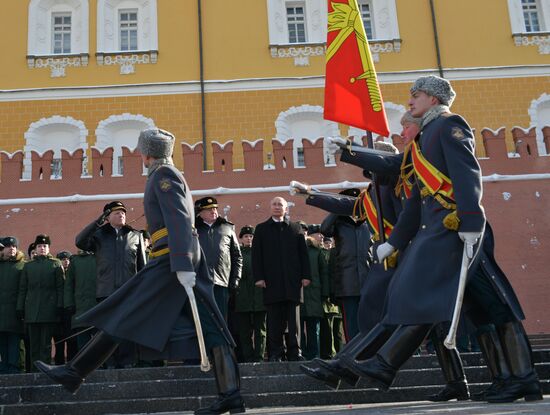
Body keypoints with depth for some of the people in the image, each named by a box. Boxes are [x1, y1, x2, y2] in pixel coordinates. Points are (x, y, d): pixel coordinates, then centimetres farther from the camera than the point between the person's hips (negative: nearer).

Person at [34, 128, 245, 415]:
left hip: (170, 258, -10)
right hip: (188, 258, 10)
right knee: (210, 328, 1)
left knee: (122, 316, -2)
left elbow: (178, 220, -17)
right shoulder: (173, 175, 26)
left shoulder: (163, 174, -4)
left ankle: (74, 373, 7)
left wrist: (182, 265, -26)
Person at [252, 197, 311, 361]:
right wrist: (258, 277, -4)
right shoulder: (261, 229, 12)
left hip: (292, 280, 1)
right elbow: (256, 254, 6)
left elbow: (303, 253, 10)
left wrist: (305, 275, 1)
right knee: (274, 319, 0)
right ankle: (275, 353, 4)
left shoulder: (295, 228, 14)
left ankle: (294, 352, 6)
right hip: (271, 280, -1)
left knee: (293, 317, 1)